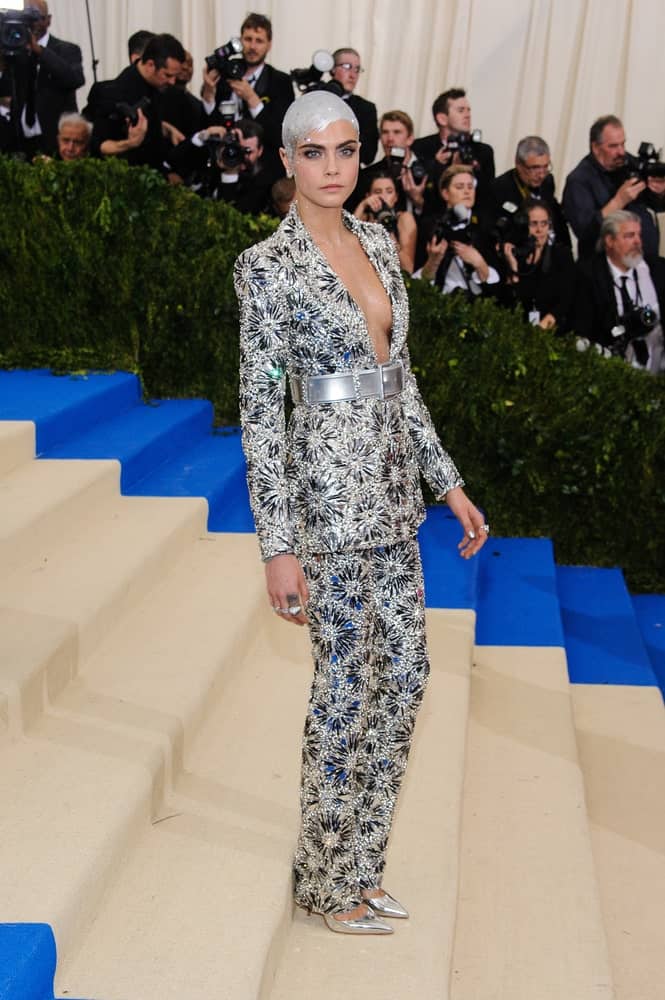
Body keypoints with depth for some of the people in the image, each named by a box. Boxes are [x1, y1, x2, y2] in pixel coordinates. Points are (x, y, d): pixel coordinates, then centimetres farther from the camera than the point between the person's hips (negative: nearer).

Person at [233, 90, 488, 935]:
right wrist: (277, 546, -17)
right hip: (330, 489, -8)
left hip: (391, 486, 8)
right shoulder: (269, 266, -12)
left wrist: (449, 483, 13)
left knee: (405, 670, 13)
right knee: (348, 684, 2)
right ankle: (329, 882, 23)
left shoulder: (378, 245, 9)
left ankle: (356, 859, 31)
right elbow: (259, 411, -14)